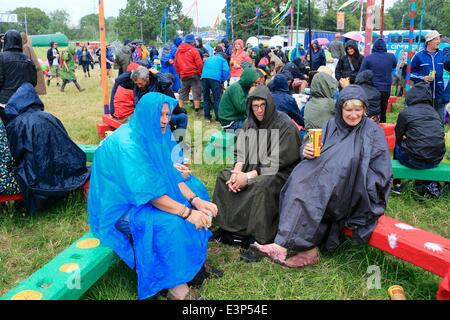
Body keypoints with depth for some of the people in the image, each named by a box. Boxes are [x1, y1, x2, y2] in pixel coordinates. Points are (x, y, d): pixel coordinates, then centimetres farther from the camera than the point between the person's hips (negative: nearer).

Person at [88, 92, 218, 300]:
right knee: (170, 223, -32)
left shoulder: (155, 135, 0)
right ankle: (177, 289, -16)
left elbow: (170, 174, 1)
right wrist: (187, 212, -30)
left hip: (151, 195, 10)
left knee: (195, 190, 7)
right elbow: (148, 192, -31)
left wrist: (195, 200, -12)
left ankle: (196, 260, 9)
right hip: (121, 208, -10)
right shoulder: (126, 143, -26)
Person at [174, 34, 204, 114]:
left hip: (183, 75, 5)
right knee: (196, 92, 2)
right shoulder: (193, 50, -11)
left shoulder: (178, 50, 6)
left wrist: (179, 72, 19)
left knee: (183, 92, 15)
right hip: (194, 74, -5)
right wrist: (200, 72, 1)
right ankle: (197, 110, 3)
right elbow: (199, 63, -13)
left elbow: (176, 63, 11)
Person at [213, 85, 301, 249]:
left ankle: (260, 239, -22)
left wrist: (248, 176, -24)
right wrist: (237, 171, -17)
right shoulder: (250, 122, 4)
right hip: (255, 167, 7)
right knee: (224, 176, -7)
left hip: (281, 172, -7)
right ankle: (227, 227, -4)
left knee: (262, 186, -35)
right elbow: (242, 152, 3)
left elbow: (276, 162, -20)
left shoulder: (285, 125, -16)